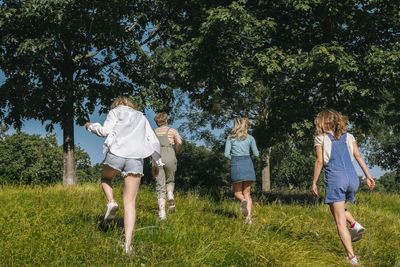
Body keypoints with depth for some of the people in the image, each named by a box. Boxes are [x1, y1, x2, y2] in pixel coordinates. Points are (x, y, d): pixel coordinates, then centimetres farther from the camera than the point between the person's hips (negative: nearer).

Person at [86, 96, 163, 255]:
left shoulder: (116, 111, 17)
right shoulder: (142, 117, 29)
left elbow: (105, 131, 4)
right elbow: (154, 141, 23)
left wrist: (91, 126, 23)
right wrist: (157, 162, 31)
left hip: (116, 152, -2)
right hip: (136, 158, 3)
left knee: (106, 178, 31)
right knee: (130, 202, 0)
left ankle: (111, 202, 1)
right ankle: (128, 245, -12)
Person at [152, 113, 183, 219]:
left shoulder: (153, 132, 18)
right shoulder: (172, 130, 12)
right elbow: (179, 142, -4)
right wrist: (175, 153, 10)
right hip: (169, 158, -1)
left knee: (160, 186, 0)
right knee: (170, 181, 22)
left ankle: (162, 212, -12)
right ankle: (170, 195, -9)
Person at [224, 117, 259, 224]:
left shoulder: (230, 137, 5)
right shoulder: (250, 138, 7)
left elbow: (227, 154, -2)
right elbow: (256, 154, 4)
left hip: (235, 164, -1)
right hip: (247, 163, 1)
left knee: (237, 192, 12)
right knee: (247, 193, 8)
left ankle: (243, 201, -23)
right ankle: (249, 217, -7)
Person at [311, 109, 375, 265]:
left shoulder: (321, 138, 1)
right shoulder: (348, 136, 13)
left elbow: (319, 161, -3)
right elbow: (358, 156, 8)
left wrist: (314, 183, 3)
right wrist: (368, 176, 10)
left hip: (335, 179, -5)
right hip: (352, 178, 5)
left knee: (340, 221, -1)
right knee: (339, 208, 30)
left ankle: (352, 257, -5)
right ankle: (355, 225, 5)